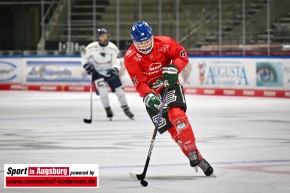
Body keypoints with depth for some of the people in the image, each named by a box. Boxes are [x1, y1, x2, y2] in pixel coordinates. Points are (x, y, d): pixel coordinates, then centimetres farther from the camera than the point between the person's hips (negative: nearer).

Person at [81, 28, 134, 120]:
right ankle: (108, 110, 1)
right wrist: (86, 65, -22)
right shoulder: (91, 47, -21)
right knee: (103, 90, -17)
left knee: (119, 91, 3)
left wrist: (114, 69, -41)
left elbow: (116, 62, -21)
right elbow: (84, 57, -5)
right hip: (97, 73, -1)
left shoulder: (113, 48, -20)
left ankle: (126, 109, 21)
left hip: (111, 72, 1)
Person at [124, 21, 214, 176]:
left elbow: (182, 55, -2)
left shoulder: (164, 43, -12)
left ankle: (193, 151, -19)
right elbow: (139, 82, -18)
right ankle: (195, 158, -3)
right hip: (151, 92, 0)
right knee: (170, 127, -9)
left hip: (170, 85, 0)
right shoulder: (130, 57, -15)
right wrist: (148, 96, -35)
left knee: (176, 114, -27)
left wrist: (173, 68, -21)